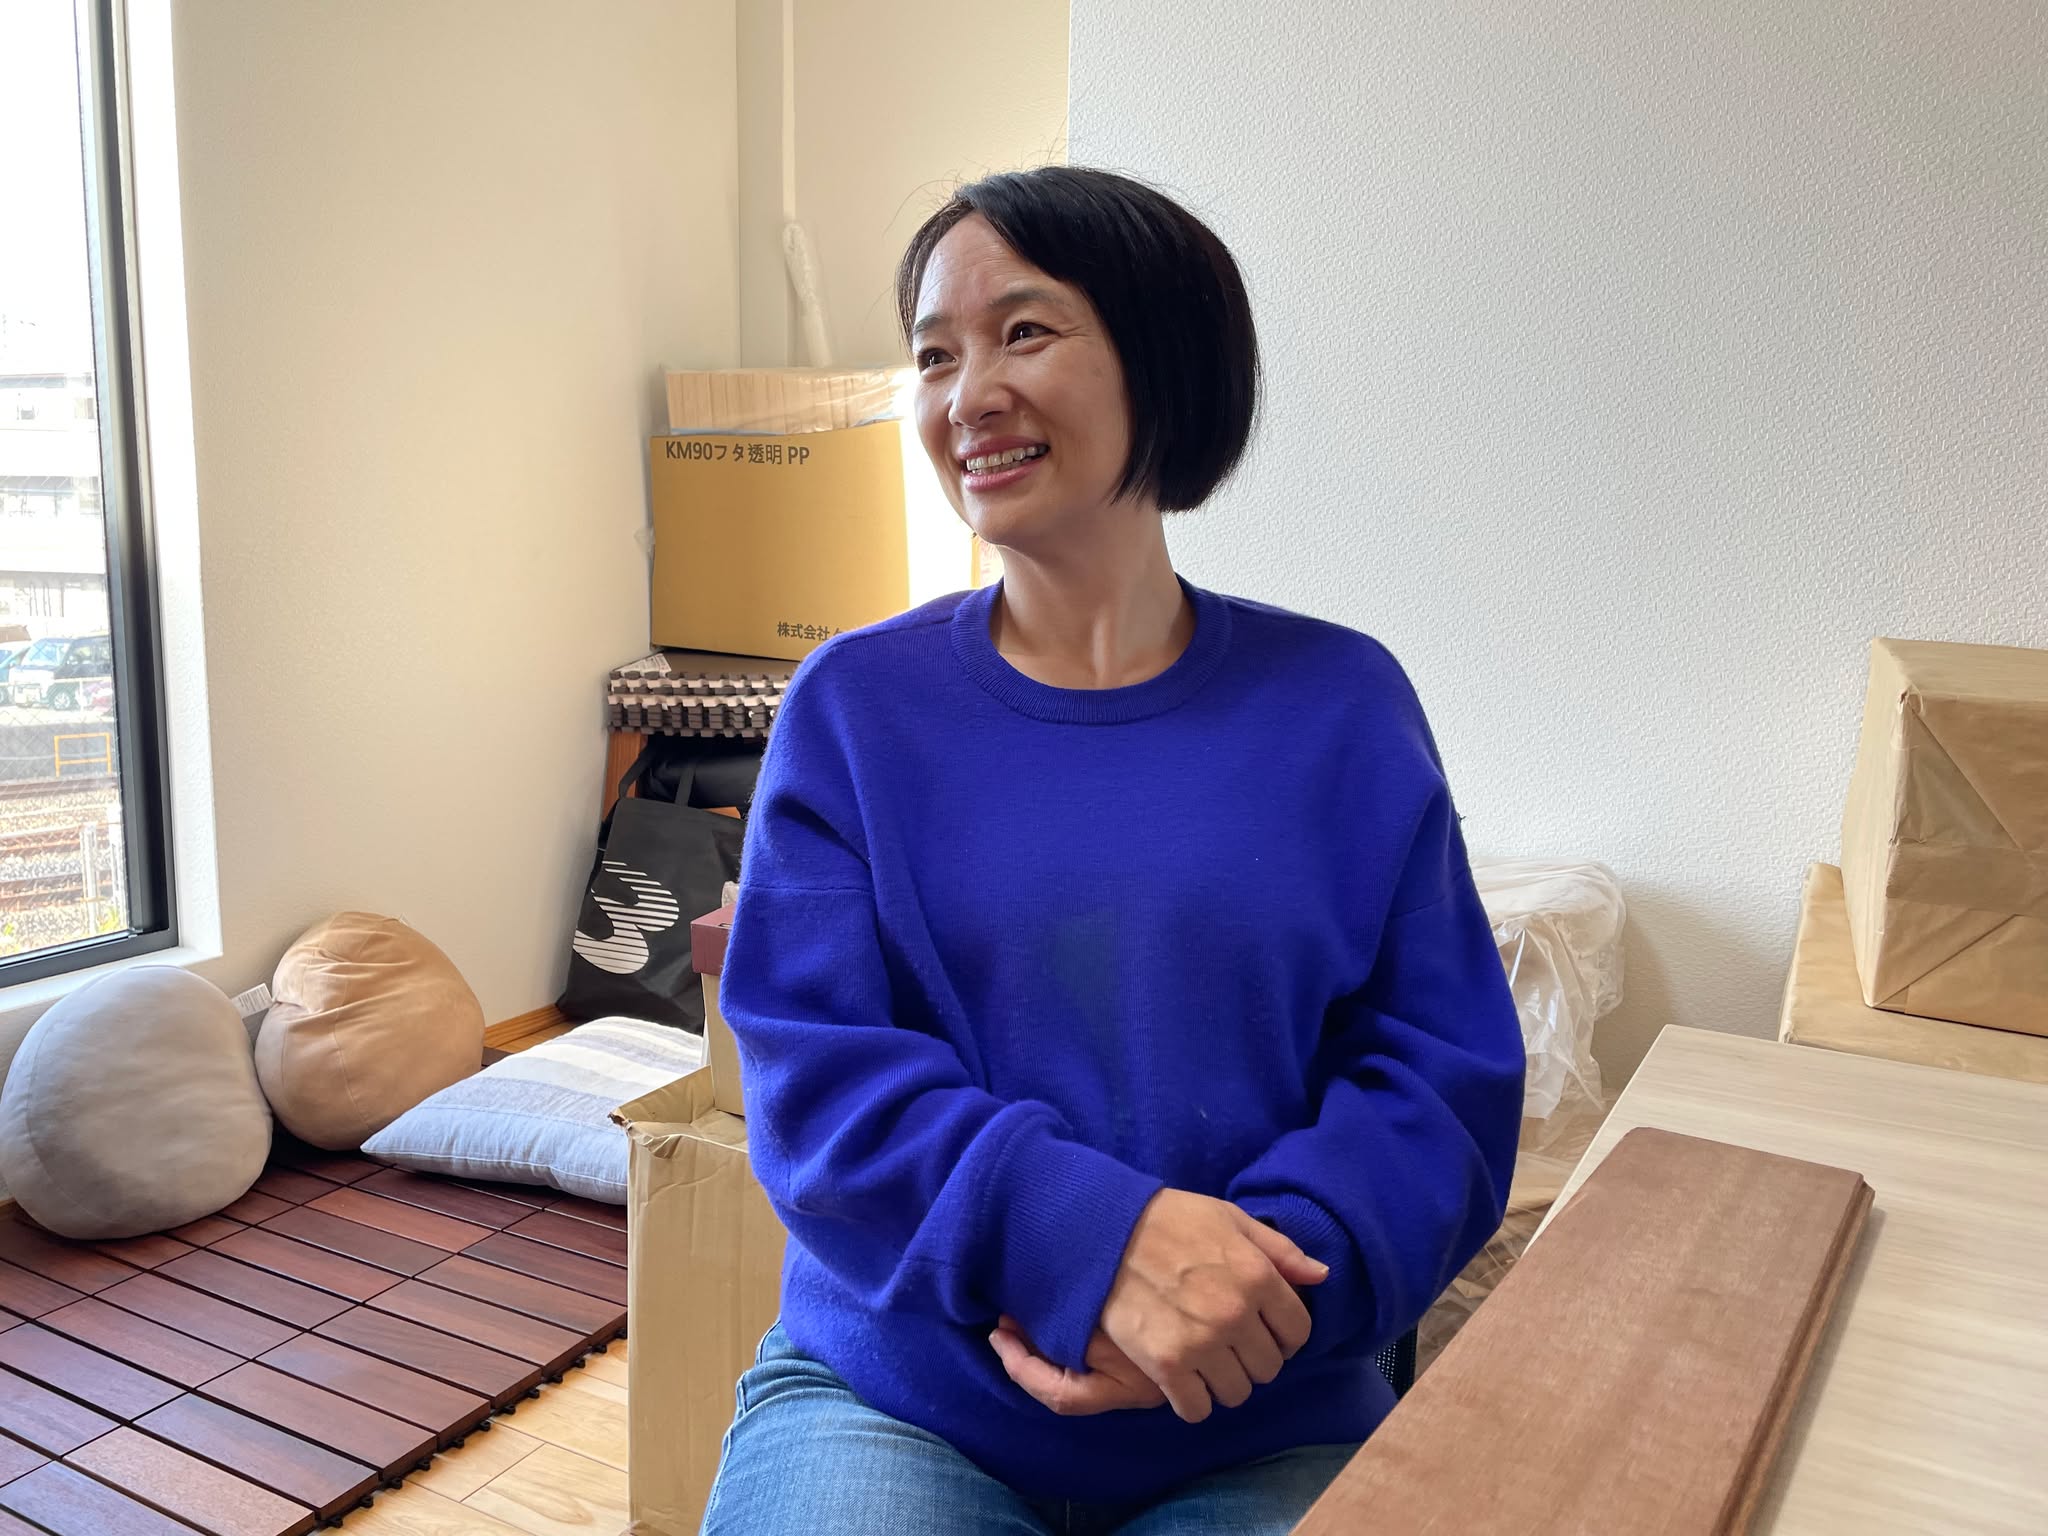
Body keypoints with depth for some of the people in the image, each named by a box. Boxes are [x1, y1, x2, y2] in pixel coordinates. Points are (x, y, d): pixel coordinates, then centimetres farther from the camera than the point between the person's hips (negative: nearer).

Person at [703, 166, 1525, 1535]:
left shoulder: (1342, 704, 2)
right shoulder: (854, 703, 1)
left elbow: (1444, 1074, -1)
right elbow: (813, 1073, -7)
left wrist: (1270, 1268, -19)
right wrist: (1092, 1234, -22)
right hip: (891, 1397, 0)